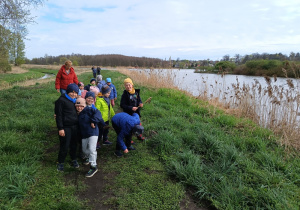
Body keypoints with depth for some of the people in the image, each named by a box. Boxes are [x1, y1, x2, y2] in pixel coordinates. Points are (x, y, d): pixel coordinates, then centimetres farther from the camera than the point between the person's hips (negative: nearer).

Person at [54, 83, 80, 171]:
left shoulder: (75, 100, 11)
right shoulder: (61, 100, -10)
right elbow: (58, 115, -12)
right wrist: (60, 128, -15)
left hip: (75, 126, 6)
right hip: (65, 127, -6)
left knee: (74, 144, 15)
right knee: (64, 146, 1)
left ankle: (74, 159, 35)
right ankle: (60, 163, 21)